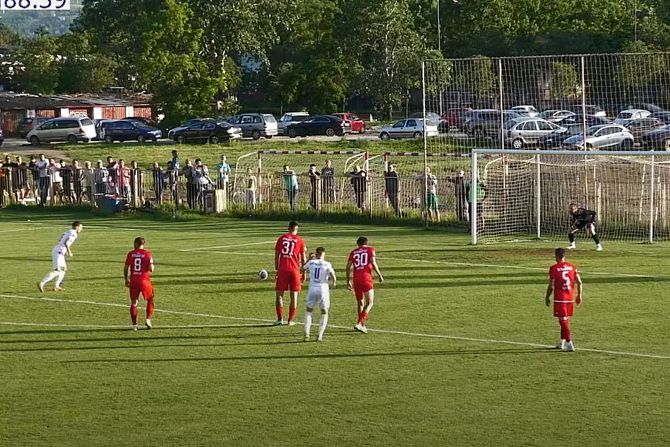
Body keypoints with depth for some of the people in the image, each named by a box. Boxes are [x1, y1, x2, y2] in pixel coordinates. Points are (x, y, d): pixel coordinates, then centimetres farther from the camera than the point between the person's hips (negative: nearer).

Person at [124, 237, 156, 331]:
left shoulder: (130, 254, 2)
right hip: (145, 281, -2)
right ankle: (148, 319, 6)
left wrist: (126, 280, 16)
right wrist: (151, 267, 13)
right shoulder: (147, 254, -4)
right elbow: (151, 269, -11)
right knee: (150, 300, 18)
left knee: (134, 303, 7)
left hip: (133, 281, 2)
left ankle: (134, 324, 3)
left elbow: (126, 268, 5)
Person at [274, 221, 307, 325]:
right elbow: (303, 258, 5)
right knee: (294, 295, 6)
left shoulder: (281, 238, 7)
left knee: (279, 294, 8)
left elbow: (276, 255, 7)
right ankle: (291, 320, 6)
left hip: (282, 269, 1)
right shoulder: (299, 240, 3)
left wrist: (276, 269, 14)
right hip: (294, 270, -1)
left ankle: (280, 319, 2)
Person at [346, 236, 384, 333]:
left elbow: (348, 267, 7)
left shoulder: (353, 252, 13)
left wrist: (348, 281, 14)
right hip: (366, 278, -4)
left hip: (356, 279, 4)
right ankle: (360, 323, -14)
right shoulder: (370, 250, 5)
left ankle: (362, 325, 23)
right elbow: (373, 263, -8)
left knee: (360, 303, 17)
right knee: (370, 303, 3)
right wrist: (380, 275, 1)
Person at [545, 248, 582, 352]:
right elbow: (579, 282, 3)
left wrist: (547, 297, 5)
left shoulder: (553, 268, -8)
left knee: (563, 320, -3)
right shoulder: (572, 267, 5)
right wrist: (579, 295, 13)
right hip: (570, 298, 5)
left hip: (559, 298, -5)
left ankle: (569, 343, -12)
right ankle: (562, 342, 25)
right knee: (566, 319, 17)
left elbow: (551, 285, -7)